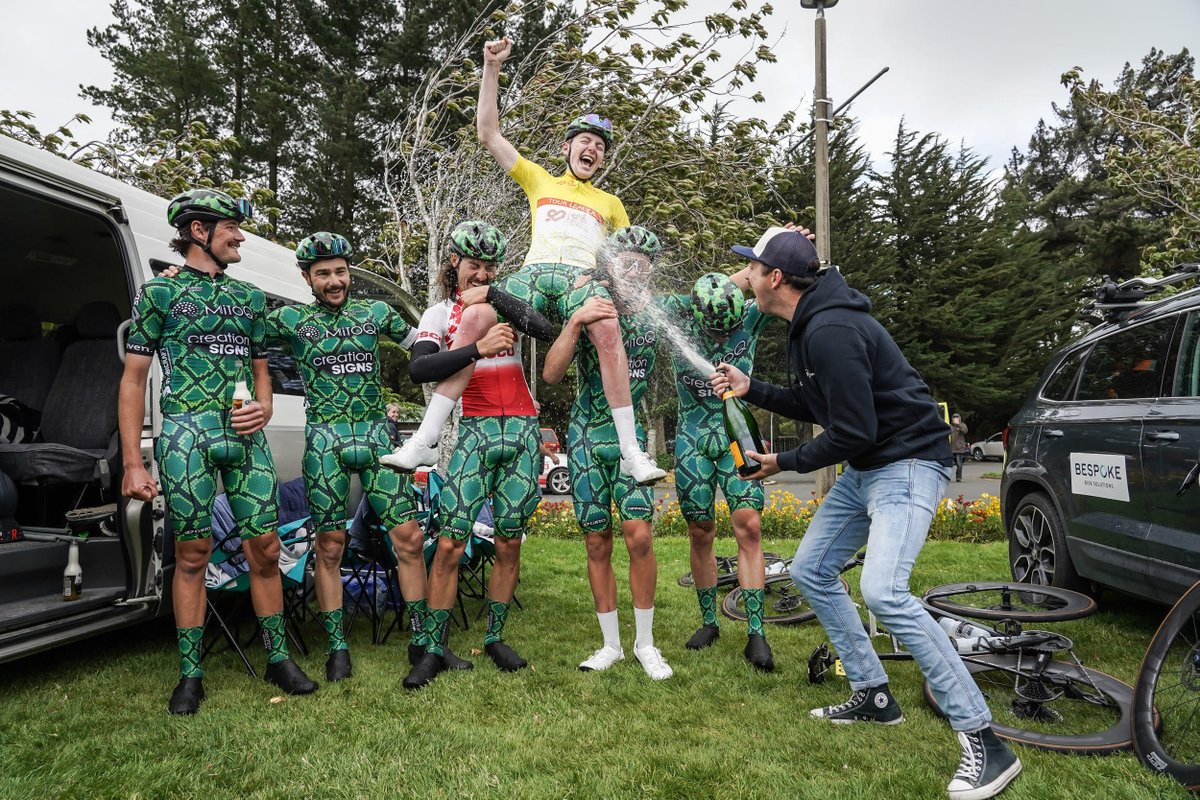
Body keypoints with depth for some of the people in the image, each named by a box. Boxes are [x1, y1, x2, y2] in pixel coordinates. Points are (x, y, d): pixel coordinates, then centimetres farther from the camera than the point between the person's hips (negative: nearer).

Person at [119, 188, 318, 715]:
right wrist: (132, 463, -5)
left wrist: (264, 407, 1)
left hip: (246, 436, 4)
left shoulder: (249, 296, 17)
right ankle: (190, 676, 15)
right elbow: (133, 380, 1)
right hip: (186, 438, -4)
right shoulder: (158, 292, 4)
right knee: (192, 554, 1)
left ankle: (278, 659, 16)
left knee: (265, 549, 3)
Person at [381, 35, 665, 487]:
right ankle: (425, 441, -27)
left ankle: (631, 452, -33)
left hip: (584, 277, 0)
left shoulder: (610, 204, 29)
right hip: (535, 271, 0)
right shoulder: (539, 180, 27)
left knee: (607, 329, -36)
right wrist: (492, 69, 17)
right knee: (474, 318, -30)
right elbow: (488, 134, 22)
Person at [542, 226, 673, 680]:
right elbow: (550, 375, -16)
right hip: (586, 441, 0)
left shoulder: (657, 314, -1)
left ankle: (645, 643, 6)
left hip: (632, 438, 0)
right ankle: (611, 645, 19)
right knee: (598, 545, 5)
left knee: (638, 536, -13)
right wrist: (574, 323, -28)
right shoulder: (588, 314, -6)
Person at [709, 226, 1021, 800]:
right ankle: (874, 696, 24)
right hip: (865, 468, 11)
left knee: (883, 591, -25)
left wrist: (782, 463, -12)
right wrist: (750, 389, 9)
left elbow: (852, 431, -24)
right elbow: (816, 405, 17)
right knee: (810, 571, 12)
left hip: (907, 463, -11)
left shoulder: (832, 331, -24)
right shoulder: (807, 327, 8)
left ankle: (983, 741, -12)